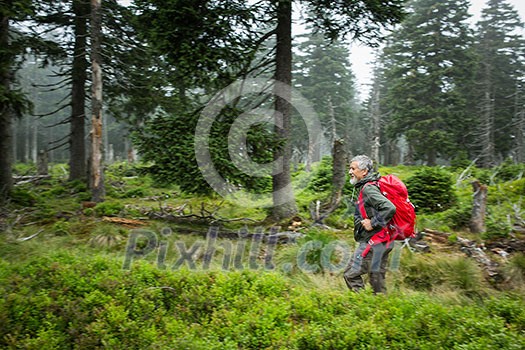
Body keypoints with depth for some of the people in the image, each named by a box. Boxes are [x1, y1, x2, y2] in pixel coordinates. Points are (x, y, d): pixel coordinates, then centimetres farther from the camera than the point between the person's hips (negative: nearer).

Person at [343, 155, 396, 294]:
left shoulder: (368, 189, -17)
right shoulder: (364, 187, 14)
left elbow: (389, 208, -29)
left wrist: (373, 223, -20)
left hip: (372, 242, -10)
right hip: (381, 241, 10)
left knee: (351, 275, -5)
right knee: (377, 279, 15)